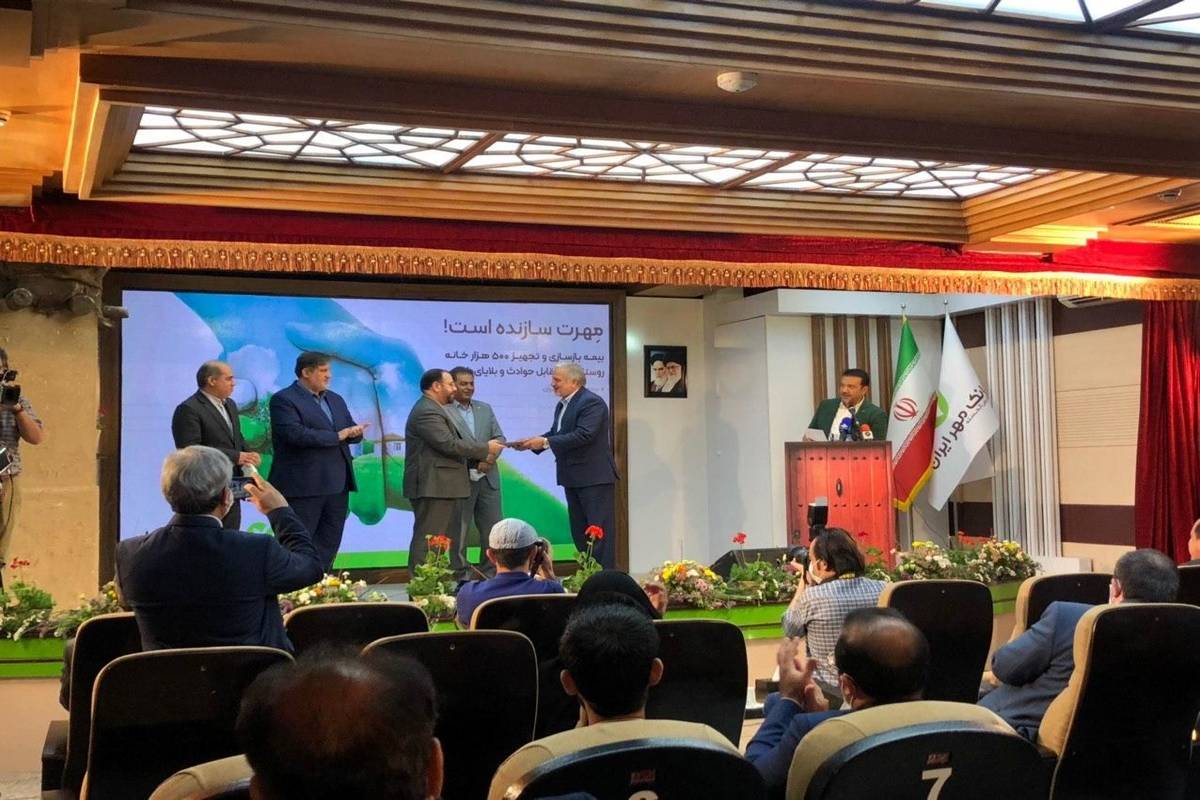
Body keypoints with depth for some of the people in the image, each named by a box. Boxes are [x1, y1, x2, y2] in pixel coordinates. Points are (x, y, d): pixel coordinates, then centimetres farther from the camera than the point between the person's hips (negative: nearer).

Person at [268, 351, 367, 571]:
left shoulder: (335, 399, 18)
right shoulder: (283, 400, -6)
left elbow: (353, 433, 17)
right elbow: (296, 434, -20)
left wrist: (355, 432, -9)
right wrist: (337, 436, -15)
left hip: (337, 486, 7)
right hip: (303, 487, -7)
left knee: (329, 545, 9)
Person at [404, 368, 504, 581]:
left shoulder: (435, 410, 20)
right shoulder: (426, 412, -16)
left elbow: (453, 442, 23)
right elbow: (449, 444, -23)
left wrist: (480, 456, 10)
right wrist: (485, 449, -13)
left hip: (446, 487, 11)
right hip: (433, 488, -11)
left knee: (451, 540, 14)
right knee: (428, 541, -8)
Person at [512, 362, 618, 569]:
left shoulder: (591, 402, -15)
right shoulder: (562, 405, 14)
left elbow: (584, 435, -25)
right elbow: (555, 433, 15)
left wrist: (545, 442, -23)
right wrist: (533, 442, -2)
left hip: (594, 476, -9)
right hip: (573, 478, 9)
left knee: (600, 530, -7)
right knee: (579, 530, 11)